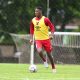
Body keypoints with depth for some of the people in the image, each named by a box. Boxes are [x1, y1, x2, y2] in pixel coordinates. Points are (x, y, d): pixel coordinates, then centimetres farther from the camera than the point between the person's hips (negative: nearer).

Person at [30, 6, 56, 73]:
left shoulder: (45, 19, -9)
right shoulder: (33, 20, 4)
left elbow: (52, 27, -8)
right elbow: (32, 30, 15)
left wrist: (51, 35, -23)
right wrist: (31, 38, 7)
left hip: (46, 39, -2)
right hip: (38, 40, 2)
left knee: (49, 54, 4)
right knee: (39, 51, -24)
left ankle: (53, 68, 21)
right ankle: (44, 61, 6)